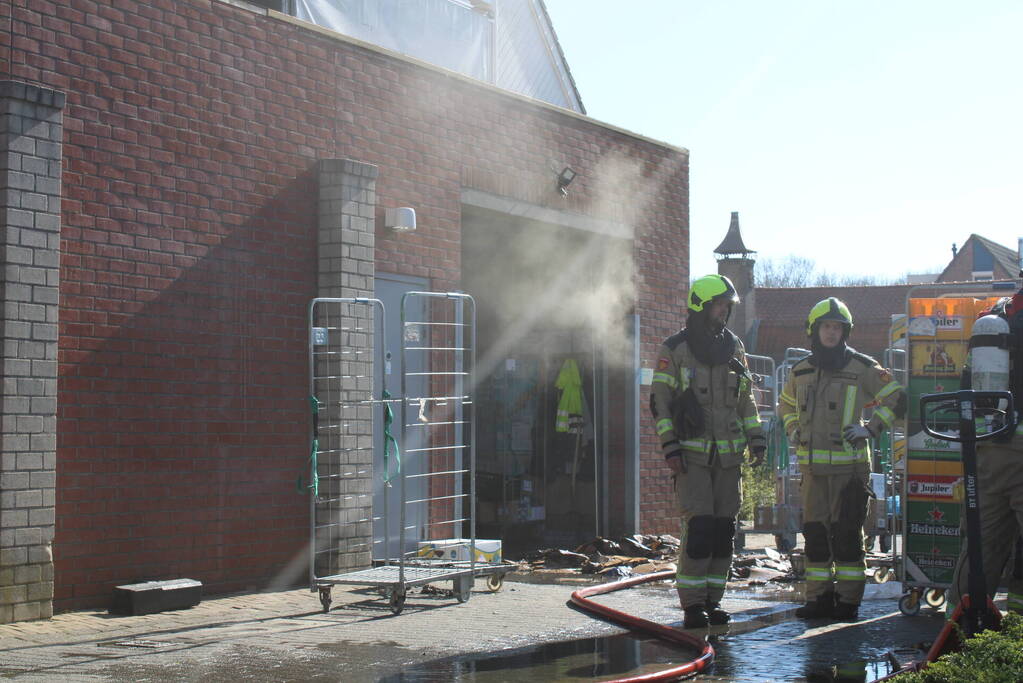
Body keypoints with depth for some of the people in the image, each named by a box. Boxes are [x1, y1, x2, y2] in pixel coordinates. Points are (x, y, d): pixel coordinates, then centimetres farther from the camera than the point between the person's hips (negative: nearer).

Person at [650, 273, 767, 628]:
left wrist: (757, 441, 9)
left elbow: (746, 400, 18)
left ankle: (712, 600, 15)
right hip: (692, 454, -5)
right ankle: (692, 604, -3)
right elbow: (660, 402, -4)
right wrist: (670, 449, -11)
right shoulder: (674, 350, -2)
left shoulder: (733, 349, 13)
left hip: (728, 454, 5)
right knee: (699, 527, -11)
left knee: (724, 529, 5)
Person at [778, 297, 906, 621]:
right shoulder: (801, 370, 13)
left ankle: (848, 600, 4)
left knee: (846, 533, -3)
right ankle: (819, 598, 15)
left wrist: (871, 429, -6)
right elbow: (786, 404, 31)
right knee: (814, 531, 7)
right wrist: (793, 431, 15)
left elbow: (896, 399, 3)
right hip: (811, 464, 5)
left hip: (849, 464, -5)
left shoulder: (862, 368, -2)